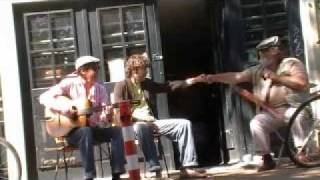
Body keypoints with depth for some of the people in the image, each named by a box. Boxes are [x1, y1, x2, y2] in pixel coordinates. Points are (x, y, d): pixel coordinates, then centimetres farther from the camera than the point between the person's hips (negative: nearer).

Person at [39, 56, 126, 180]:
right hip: (71, 130, -4)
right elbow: (44, 98, -13)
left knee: (116, 131, -20)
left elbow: (102, 118, 0)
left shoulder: (100, 89, 6)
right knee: (86, 131, -36)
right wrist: (65, 109, -24)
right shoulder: (70, 83, -5)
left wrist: (106, 115, -25)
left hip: (93, 129, 4)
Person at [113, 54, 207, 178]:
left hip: (151, 122, 7)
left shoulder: (147, 83, 17)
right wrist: (139, 117, -24)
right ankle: (155, 170, -39)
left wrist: (190, 81, 9)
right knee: (142, 127, -43)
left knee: (184, 124, -10)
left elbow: (167, 87, 18)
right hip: (133, 124, -6)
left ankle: (187, 168, -19)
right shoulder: (121, 86, -2)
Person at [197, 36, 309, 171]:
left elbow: (302, 83, -16)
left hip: (292, 108, -4)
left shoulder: (291, 63, 0)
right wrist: (213, 78, -11)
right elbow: (236, 77, 1)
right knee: (255, 123, -23)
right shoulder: (257, 70, 11)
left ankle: (301, 152, -22)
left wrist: (277, 77, -18)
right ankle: (267, 159, -14)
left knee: (298, 116, -36)